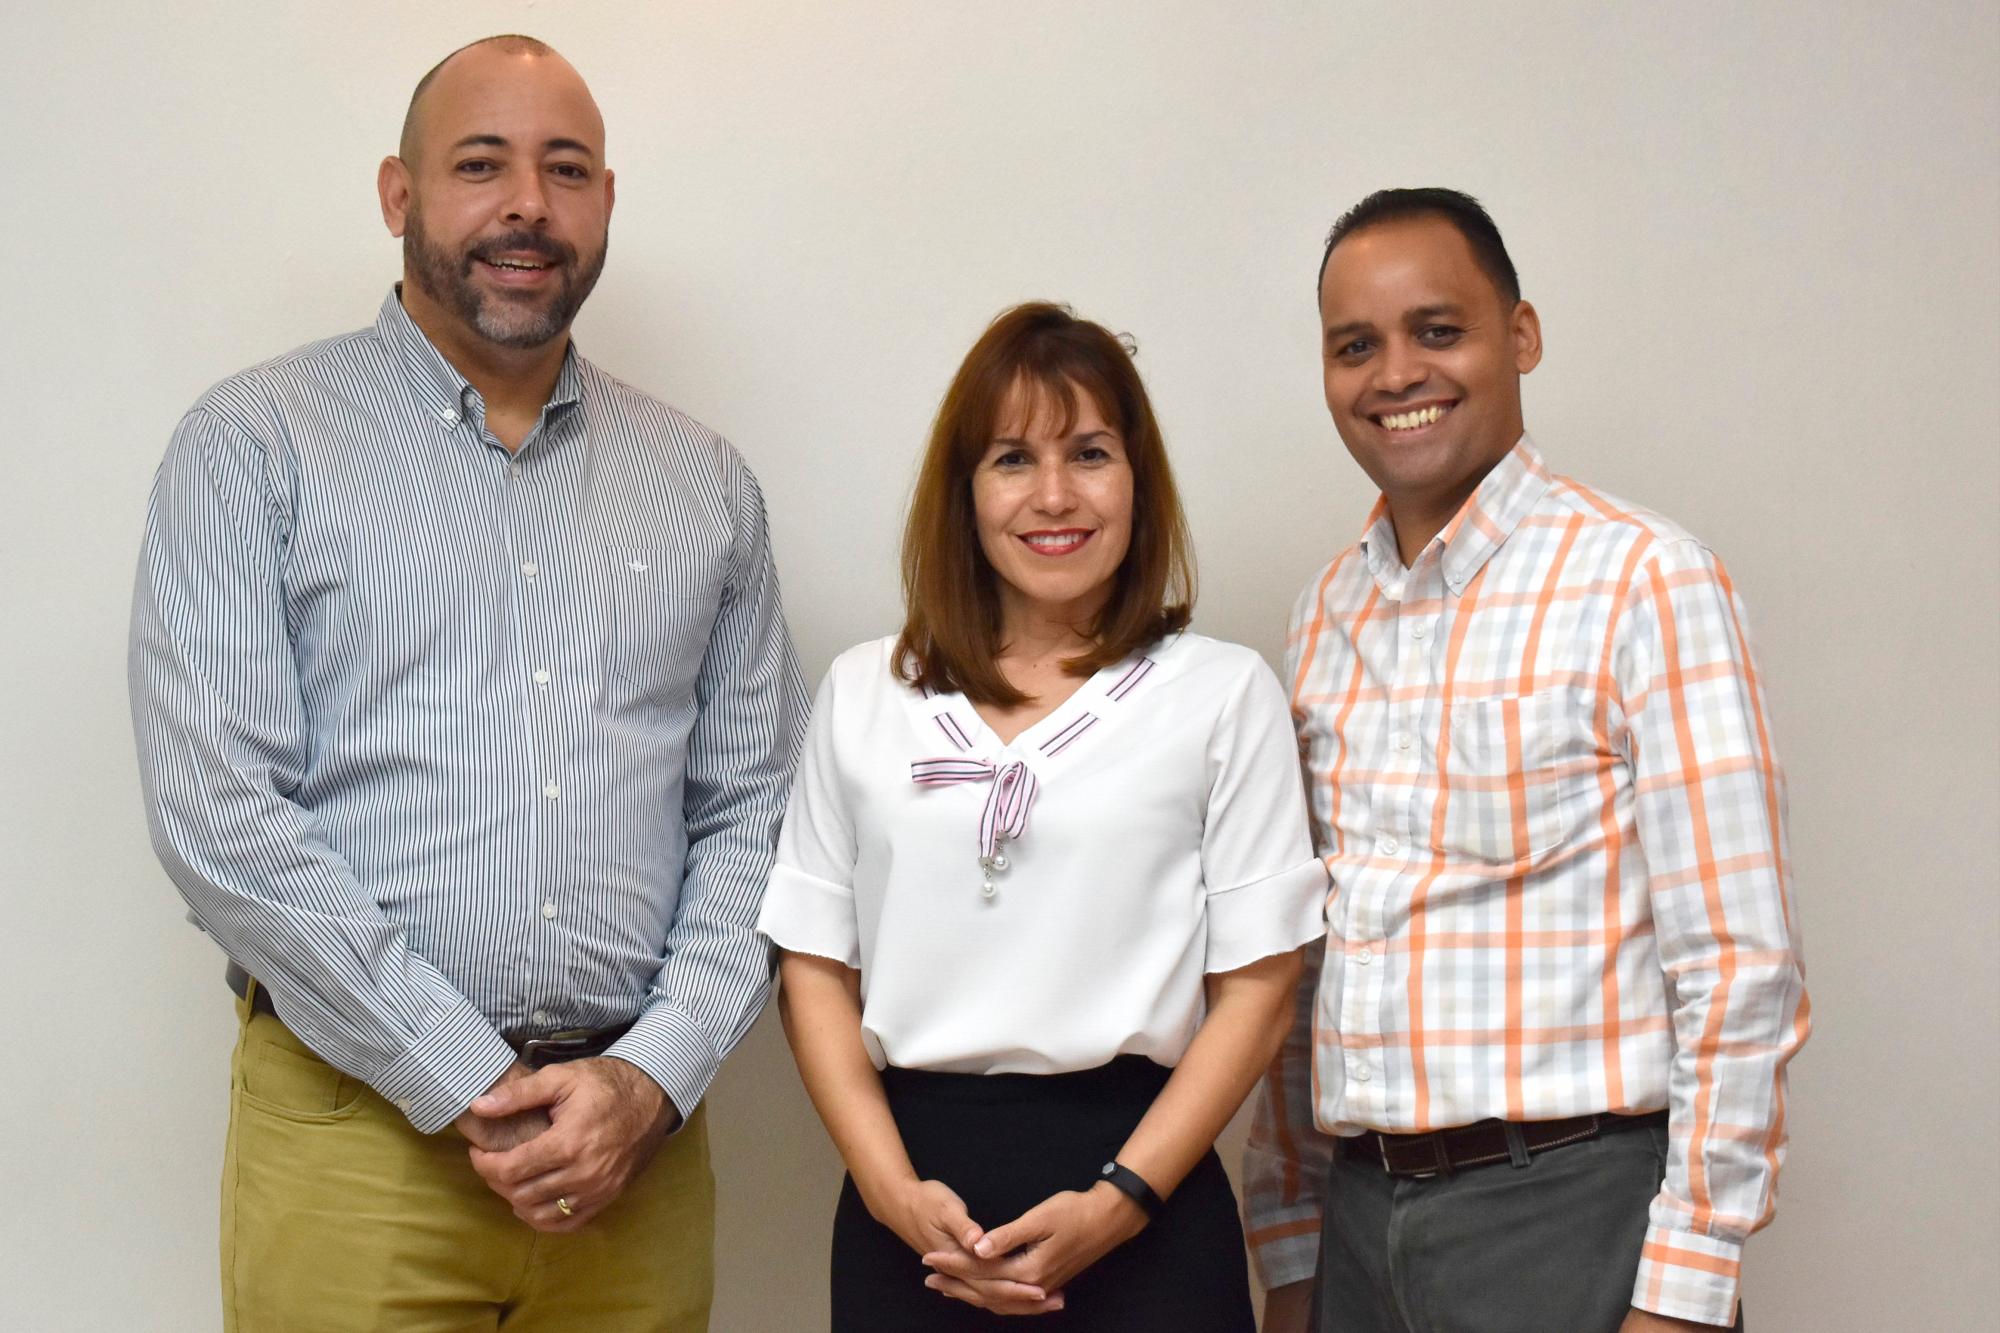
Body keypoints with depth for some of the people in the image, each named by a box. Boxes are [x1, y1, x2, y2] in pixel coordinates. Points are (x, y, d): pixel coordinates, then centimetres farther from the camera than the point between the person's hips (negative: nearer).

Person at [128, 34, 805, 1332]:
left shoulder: (706, 484, 10)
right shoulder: (255, 445, -1)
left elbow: (752, 814, 8)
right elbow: (218, 811, -10)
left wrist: (652, 1077, -7)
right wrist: (472, 1090, -13)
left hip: (637, 1132, 3)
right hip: (359, 1135, -3)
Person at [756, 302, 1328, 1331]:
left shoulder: (1222, 693, 1)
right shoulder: (863, 693, 7)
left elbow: (1257, 982, -2)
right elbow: (815, 966, 5)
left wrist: (1121, 1201, -11)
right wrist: (891, 1188, -6)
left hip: (1140, 1208, -2)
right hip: (916, 1181, 2)